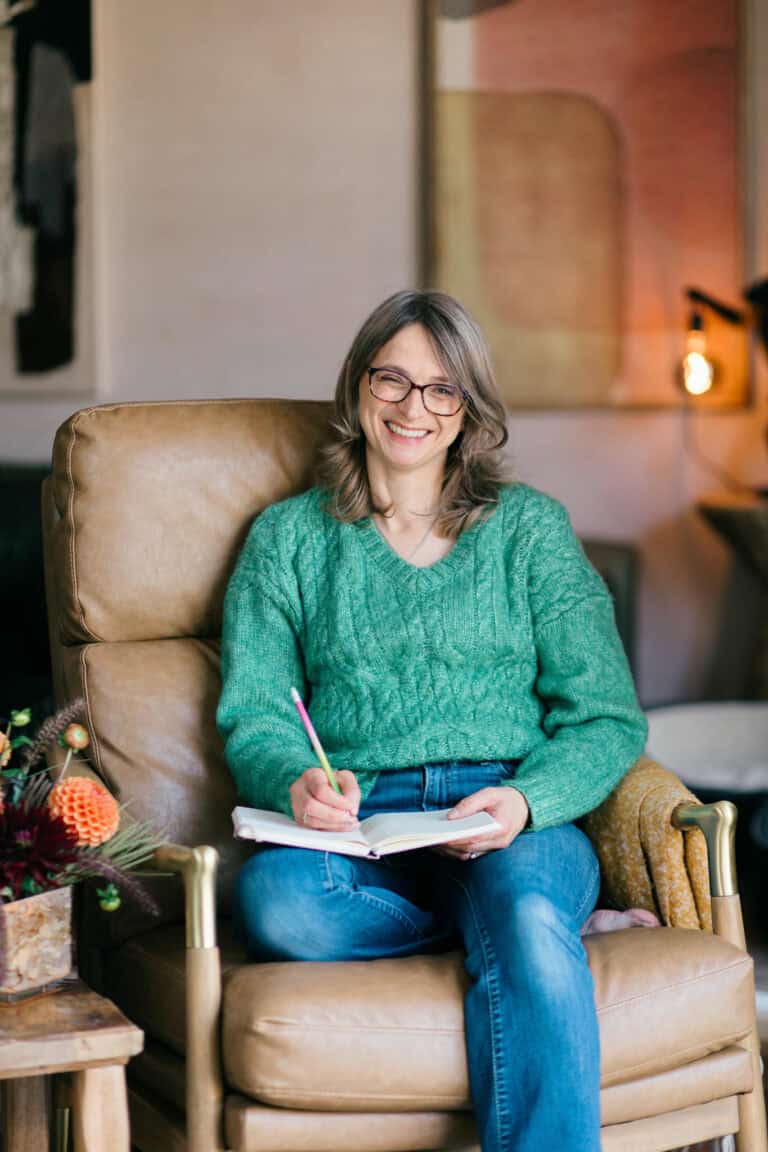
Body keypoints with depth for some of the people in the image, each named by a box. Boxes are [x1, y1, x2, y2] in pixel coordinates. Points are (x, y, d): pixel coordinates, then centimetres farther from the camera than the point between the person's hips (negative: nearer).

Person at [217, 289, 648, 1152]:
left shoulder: (530, 527, 16)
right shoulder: (289, 538, 18)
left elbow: (607, 719, 8)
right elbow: (253, 715, 8)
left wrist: (526, 801, -14)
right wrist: (299, 782, -17)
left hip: (521, 827, -1)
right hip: (358, 829, 1)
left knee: (526, 903, -37)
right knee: (273, 898, -35)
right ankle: (510, 918, -17)